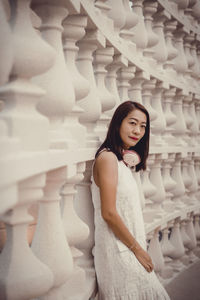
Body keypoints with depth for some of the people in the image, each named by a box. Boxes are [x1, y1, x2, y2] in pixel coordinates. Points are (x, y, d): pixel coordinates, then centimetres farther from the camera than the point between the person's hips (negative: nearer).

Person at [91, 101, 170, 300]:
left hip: (127, 247, 9)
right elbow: (109, 213, -20)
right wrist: (138, 249, -14)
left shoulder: (122, 159, 12)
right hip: (117, 249, -9)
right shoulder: (108, 158, -16)